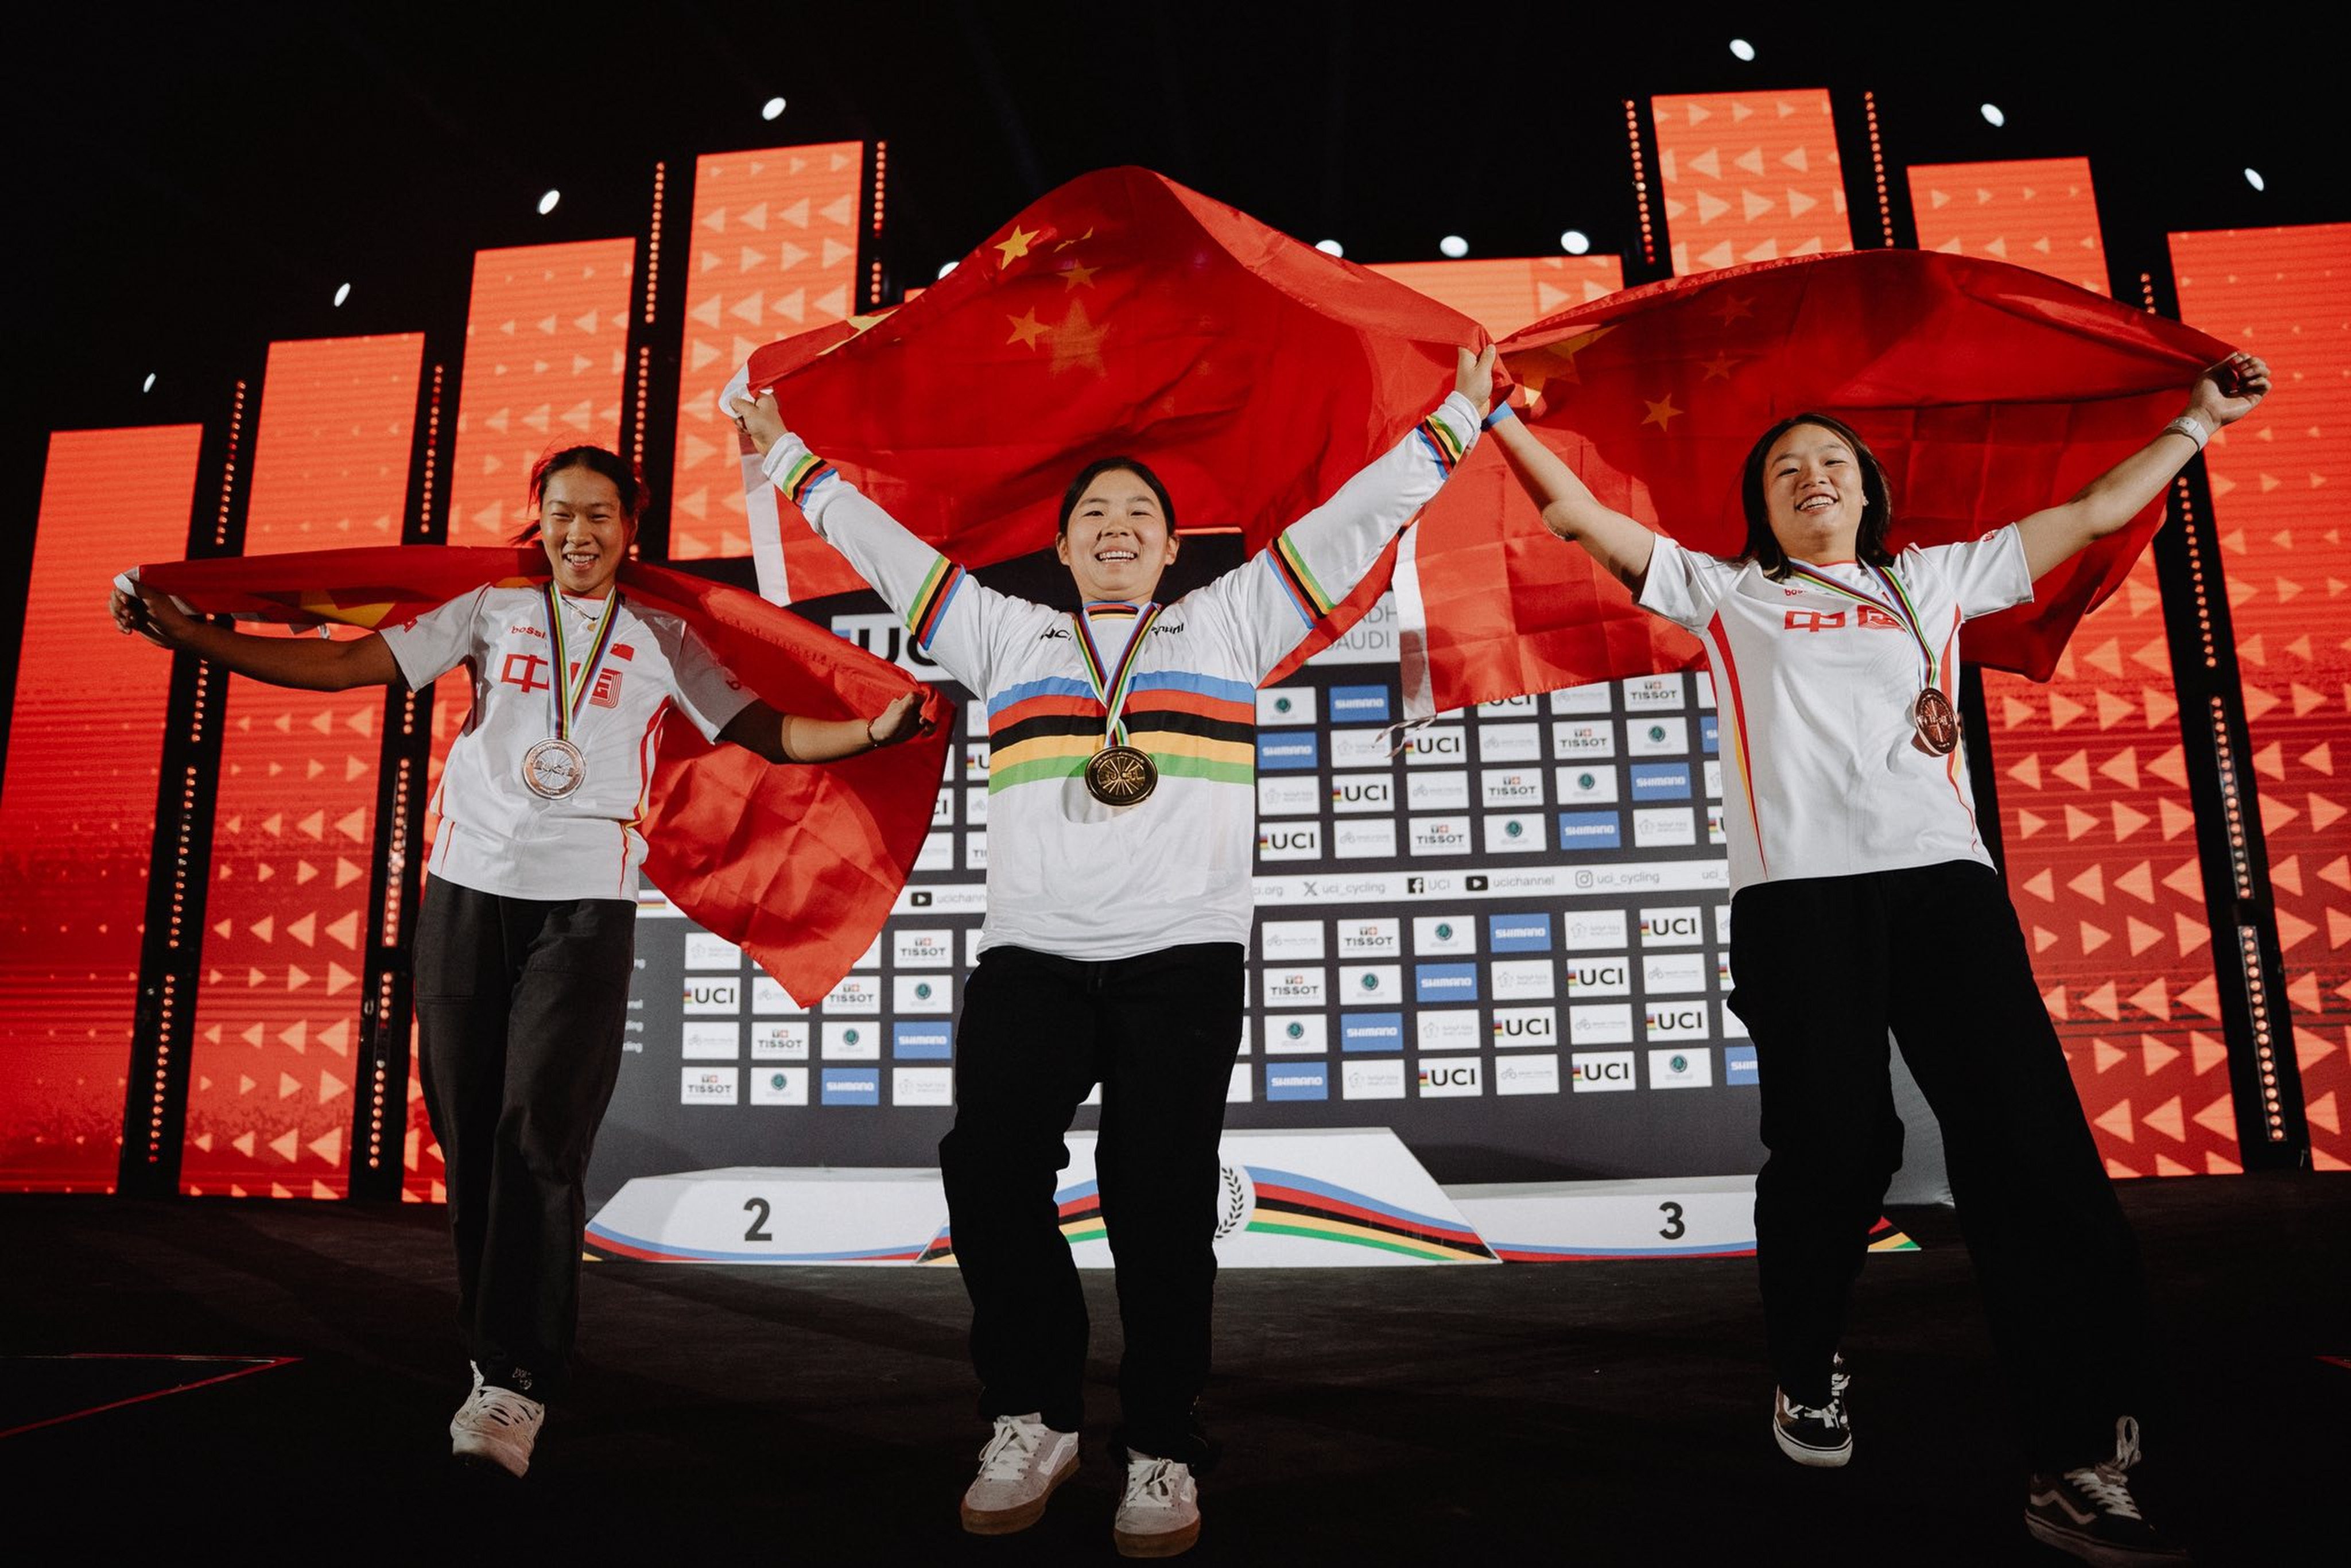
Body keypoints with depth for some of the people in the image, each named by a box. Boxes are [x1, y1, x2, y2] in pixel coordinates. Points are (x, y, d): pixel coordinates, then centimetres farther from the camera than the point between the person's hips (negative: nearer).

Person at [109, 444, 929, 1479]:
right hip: (467, 890, 2)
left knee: (539, 1136, -11)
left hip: (586, 906, -2)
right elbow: (343, 665, 10)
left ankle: (516, 1383, -6)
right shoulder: (489, 612, 14)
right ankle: (495, 1351, 19)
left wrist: (876, 730, -10)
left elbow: (766, 733, 6)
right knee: (469, 1135, 4)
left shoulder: (662, 640, 12)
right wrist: (180, 632, 1)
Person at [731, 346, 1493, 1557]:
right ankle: (1033, 1421, 4)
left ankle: (1162, 1454, 10)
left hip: (1184, 958, -1)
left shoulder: (1228, 623, 19)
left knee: (1162, 1205, -5)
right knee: (988, 1165, -14)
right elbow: (882, 544, 28)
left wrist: (1457, 415, 21)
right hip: (1028, 955, 2)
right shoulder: (1006, 636, 23)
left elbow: (1355, 518, 20)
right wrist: (787, 455, 33)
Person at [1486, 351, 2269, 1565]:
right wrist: (1498, 418, 11)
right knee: (1834, 1145, -8)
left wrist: (2201, 418, 39)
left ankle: (2083, 1466, -3)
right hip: (1798, 893, -2)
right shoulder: (1726, 593, 20)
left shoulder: (1932, 581, 27)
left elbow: (2095, 514, 35)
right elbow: (1579, 519, 15)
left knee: (2033, 1147, -9)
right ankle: (1807, 1374, 20)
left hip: (1946, 878, 3)